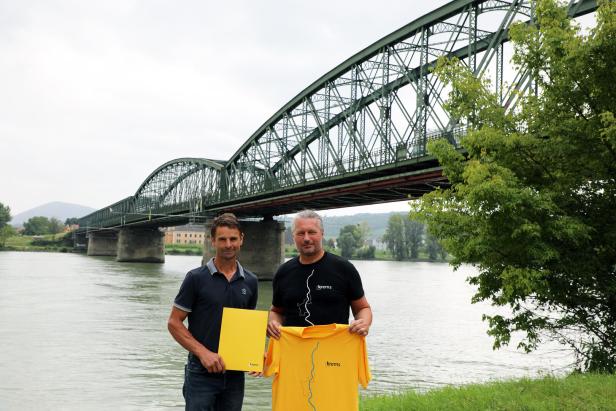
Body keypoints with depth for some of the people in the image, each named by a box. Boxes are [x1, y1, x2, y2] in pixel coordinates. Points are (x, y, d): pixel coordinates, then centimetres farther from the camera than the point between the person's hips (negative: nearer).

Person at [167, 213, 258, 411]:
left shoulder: (250, 281, 5)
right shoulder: (196, 278, -7)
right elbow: (174, 323, -6)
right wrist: (203, 352, -17)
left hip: (235, 373, 4)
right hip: (201, 373, -4)